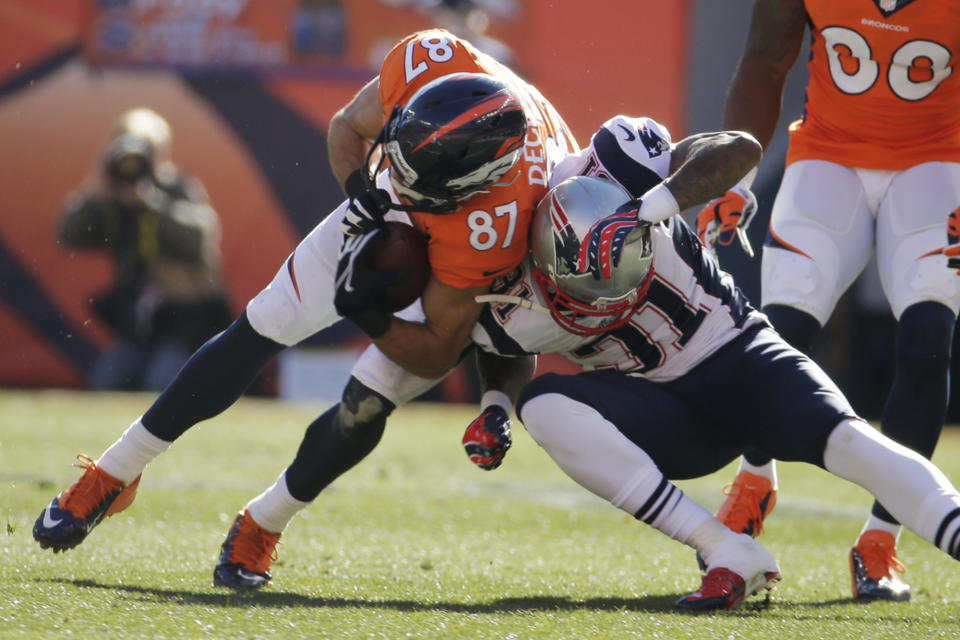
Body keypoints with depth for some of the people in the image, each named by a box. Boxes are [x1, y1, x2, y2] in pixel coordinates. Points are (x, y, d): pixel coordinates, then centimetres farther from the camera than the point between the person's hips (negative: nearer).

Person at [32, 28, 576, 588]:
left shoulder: (493, 222, -44)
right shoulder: (427, 62, -37)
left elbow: (439, 349, -29)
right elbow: (349, 128, -12)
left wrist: (368, 317, -42)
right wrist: (362, 191, -30)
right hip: (386, 209, 4)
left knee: (368, 404, -16)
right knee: (262, 330, -1)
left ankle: (260, 531, 9)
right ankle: (112, 478, 9)